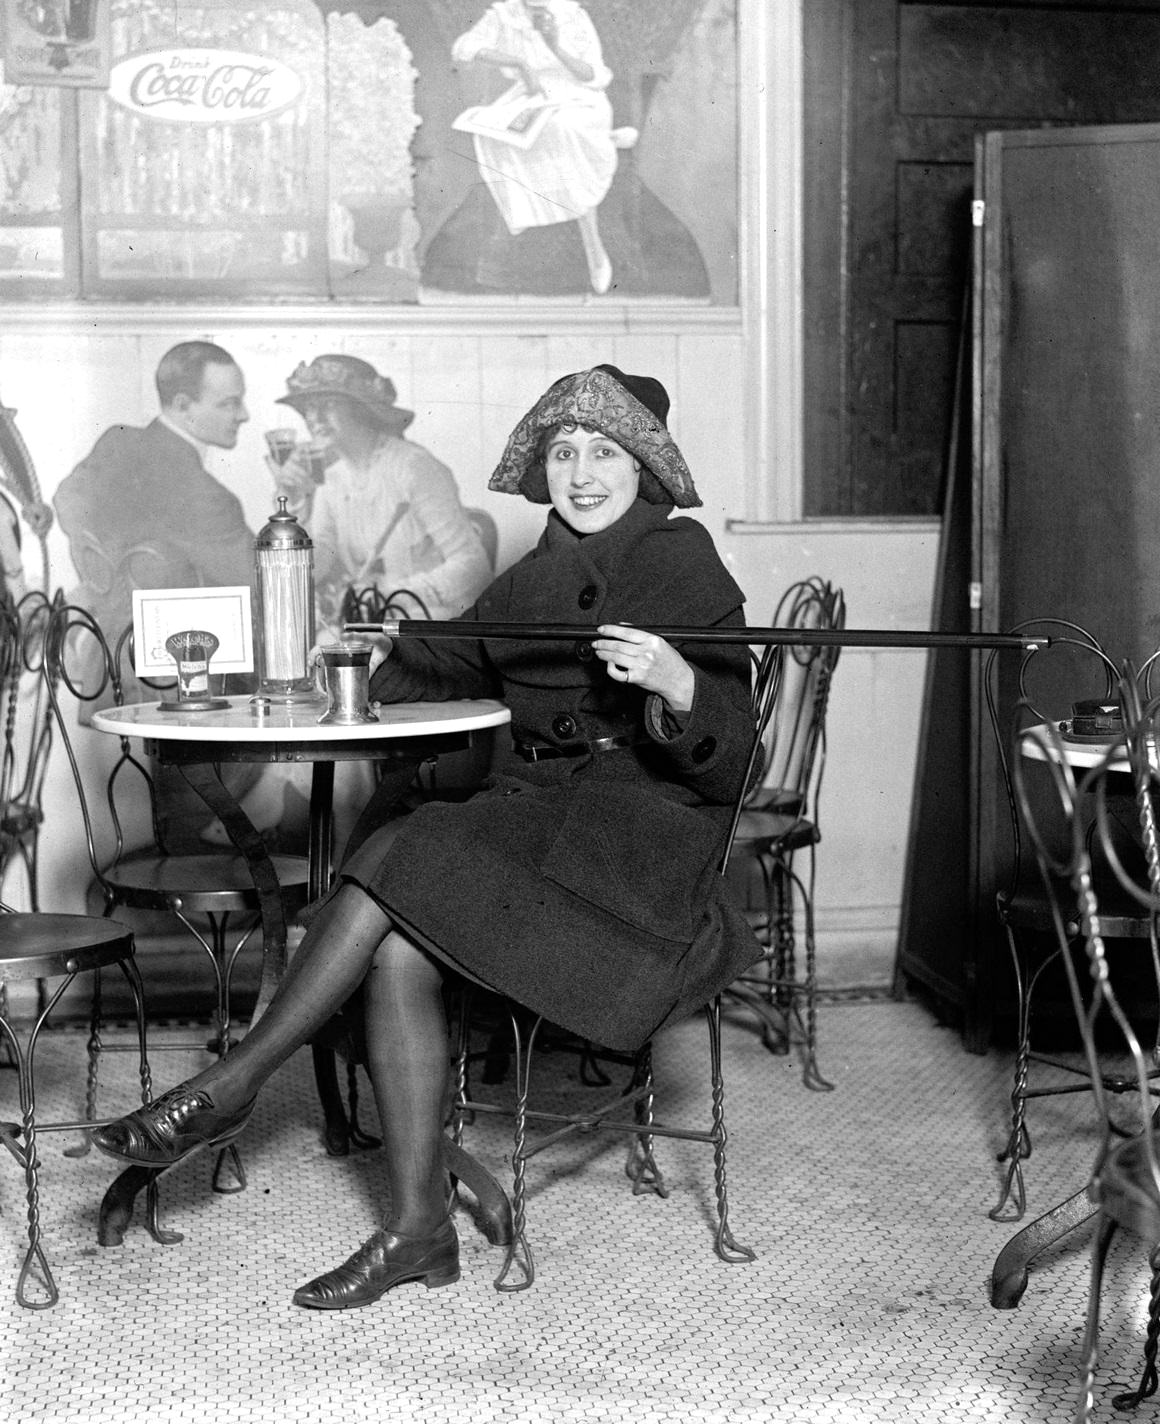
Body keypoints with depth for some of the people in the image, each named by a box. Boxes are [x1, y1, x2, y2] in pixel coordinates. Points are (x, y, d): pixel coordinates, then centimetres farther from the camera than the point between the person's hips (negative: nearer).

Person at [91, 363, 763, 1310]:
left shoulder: (689, 573, -2)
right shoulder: (528, 582, 17)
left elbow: (724, 761, -9)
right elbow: (444, 667, 29)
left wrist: (679, 684, -30)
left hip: (644, 829, -6)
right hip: (531, 808, 6)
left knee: (405, 863, -26)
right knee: (399, 954, -23)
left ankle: (234, 1084, -15)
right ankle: (419, 1229, -17)